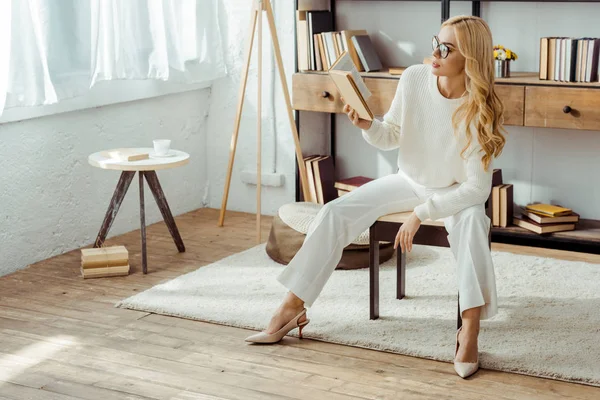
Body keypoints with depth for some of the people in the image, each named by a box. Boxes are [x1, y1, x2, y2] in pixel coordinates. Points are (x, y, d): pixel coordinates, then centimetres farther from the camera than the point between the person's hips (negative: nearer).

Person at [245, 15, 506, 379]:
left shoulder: (482, 110, -25)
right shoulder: (414, 78, -16)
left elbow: (477, 188, -24)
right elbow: (391, 138, -2)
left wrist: (422, 213, -27)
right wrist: (366, 125, -24)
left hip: (455, 193, -3)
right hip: (410, 181, 4)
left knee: (471, 220, -39)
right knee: (334, 213, -13)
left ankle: (470, 331, -34)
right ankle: (293, 308, -3)